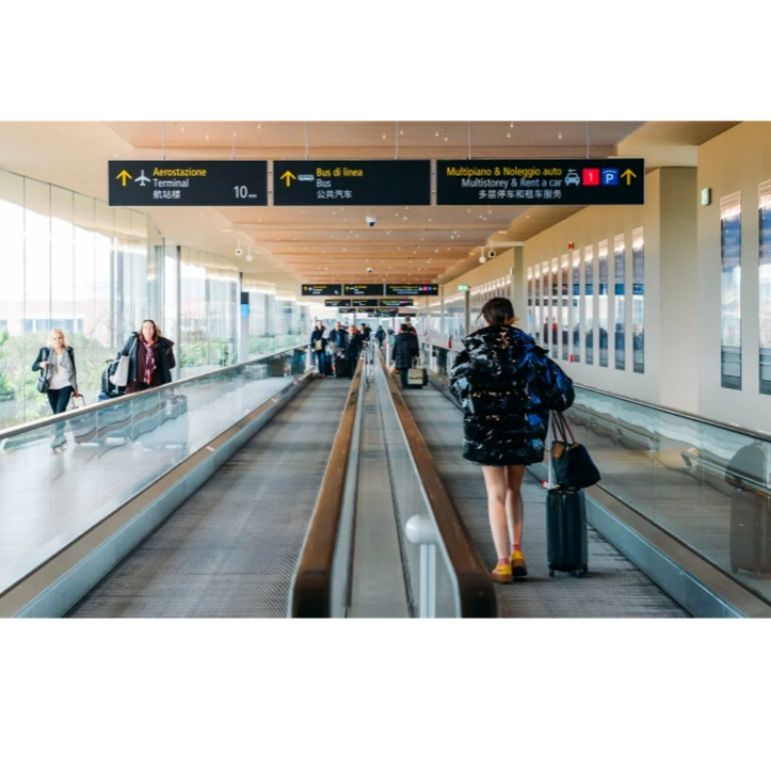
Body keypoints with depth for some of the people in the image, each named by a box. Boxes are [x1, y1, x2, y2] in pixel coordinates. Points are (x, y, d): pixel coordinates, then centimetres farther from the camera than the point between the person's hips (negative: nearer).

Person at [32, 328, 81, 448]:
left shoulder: (69, 351, 3)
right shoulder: (44, 351, -1)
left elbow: (73, 370, 11)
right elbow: (33, 367, -2)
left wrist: (75, 388, 13)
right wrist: (40, 364, -25)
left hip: (66, 385, -1)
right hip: (51, 387, 1)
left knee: (60, 410, -18)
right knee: (56, 413, 7)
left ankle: (57, 437, -22)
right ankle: (61, 437, 20)